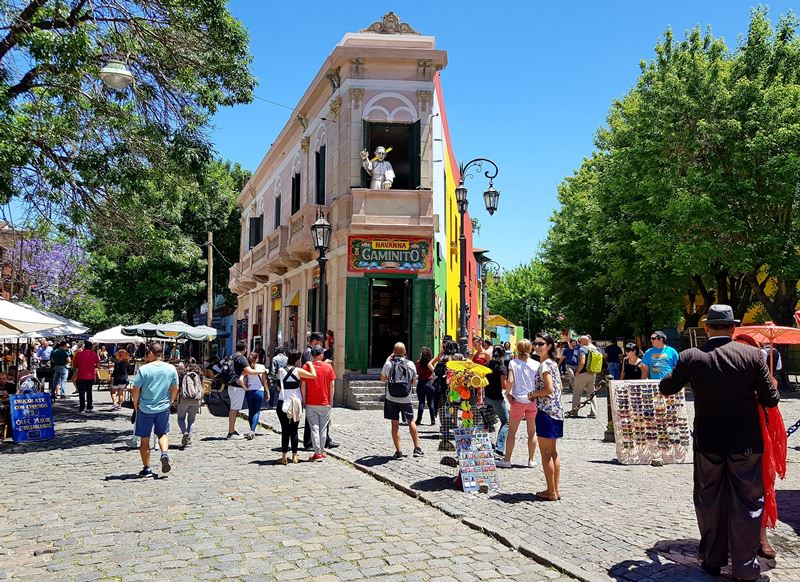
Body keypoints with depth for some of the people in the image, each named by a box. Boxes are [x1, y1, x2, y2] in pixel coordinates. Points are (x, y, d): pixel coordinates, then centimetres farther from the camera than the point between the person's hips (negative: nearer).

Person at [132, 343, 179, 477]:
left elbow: (136, 390, -9)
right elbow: (175, 389, 4)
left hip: (145, 409, -2)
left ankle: (147, 469, 14)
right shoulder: (171, 369, -2)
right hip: (163, 408, 2)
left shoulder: (143, 369, -12)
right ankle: (165, 453, -8)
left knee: (144, 439, 10)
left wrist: (136, 405, 6)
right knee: (163, 434, 19)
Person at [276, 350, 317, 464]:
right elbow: (314, 375, -14)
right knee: (294, 430, 9)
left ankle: (284, 457, 2)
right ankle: (294, 456, 14)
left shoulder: (281, 370, 0)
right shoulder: (298, 370, -8)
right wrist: (310, 364, 0)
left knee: (285, 430, 4)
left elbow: (279, 386, 5)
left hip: (283, 403, 1)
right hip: (296, 403, -1)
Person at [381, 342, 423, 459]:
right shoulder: (410, 364, -3)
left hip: (391, 399, -1)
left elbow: (382, 379, 10)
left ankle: (398, 451, 4)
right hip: (406, 399, 1)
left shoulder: (388, 364, -7)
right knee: (411, 421, 17)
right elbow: (414, 381, 7)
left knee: (395, 424, 4)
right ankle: (417, 448, 19)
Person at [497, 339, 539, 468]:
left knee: (511, 431, 7)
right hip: (533, 400, 2)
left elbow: (510, 381, -16)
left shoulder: (513, 363, -6)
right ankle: (531, 459, 18)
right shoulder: (536, 364, -1)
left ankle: (507, 460, 9)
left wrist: (507, 393, -2)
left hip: (518, 400, -2)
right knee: (532, 432, 12)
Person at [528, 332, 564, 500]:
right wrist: (537, 394, 12)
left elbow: (549, 389, -25)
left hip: (546, 411, -10)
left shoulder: (544, 365, -16)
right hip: (556, 410, 10)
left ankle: (551, 492, 4)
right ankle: (555, 490, 20)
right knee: (552, 452, 14)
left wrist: (533, 394, -10)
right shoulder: (553, 363, 13)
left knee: (545, 453, -2)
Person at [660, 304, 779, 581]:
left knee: (710, 501, 15)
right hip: (747, 443, -1)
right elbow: (770, 399, -6)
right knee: (747, 503, 9)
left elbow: (666, 389, 5)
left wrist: (671, 373, 26)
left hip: (708, 443, 1)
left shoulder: (691, 357, -7)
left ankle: (713, 560, 25)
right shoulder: (752, 355, -8)